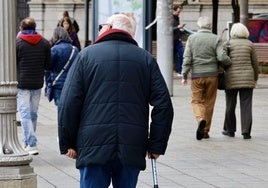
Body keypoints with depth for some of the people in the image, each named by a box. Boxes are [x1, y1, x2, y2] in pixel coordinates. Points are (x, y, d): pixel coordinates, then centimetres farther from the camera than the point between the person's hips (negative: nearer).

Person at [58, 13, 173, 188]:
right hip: (132, 149, 2)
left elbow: (68, 103, -1)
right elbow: (164, 106, 5)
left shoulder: (86, 55, 5)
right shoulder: (146, 59, 11)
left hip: (93, 147, -2)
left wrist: (68, 143, 6)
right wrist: (156, 145, 9)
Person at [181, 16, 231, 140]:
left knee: (196, 100, 7)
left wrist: (184, 75, 1)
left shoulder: (192, 38, 1)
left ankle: (200, 119, -22)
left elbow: (187, 58, -3)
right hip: (212, 74, 0)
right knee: (209, 102, 9)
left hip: (196, 75, 0)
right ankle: (205, 131, 12)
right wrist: (229, 65, 10)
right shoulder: (216, 39, -2)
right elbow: (222, 57, -11)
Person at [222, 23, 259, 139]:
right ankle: (246, 132, -6)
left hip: (231, 79, 0)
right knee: (246, 106, 0)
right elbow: (255, 63, 6)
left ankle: (230, 130, 21)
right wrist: (256, 78, 18)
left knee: (230, 105, 12)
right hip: (247, 78, 1)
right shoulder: (249, 44, 2)